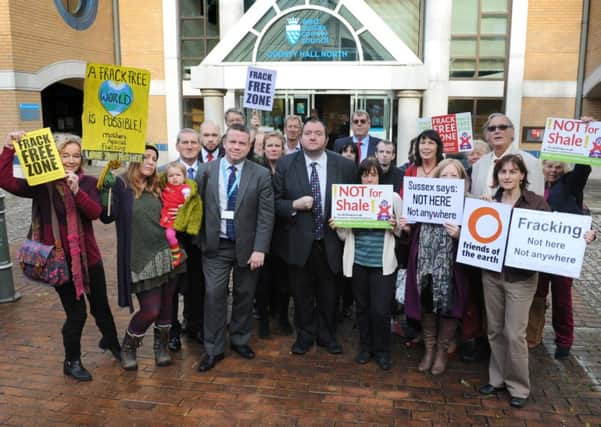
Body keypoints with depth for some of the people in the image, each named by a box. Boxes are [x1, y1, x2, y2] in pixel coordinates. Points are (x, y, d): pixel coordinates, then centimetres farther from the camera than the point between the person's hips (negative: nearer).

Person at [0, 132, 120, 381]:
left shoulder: (88, 183, 1)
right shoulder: (42, 185, -6)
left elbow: (95, 212, -15)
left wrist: (77, 190, -30)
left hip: (88, 256, 3)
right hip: (59, 259, -3)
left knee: (100, 306, 18)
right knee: (76, 313, 2)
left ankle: (111, 341, 45)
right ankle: (71, 361, 26)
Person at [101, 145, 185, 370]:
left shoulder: (156, 187, 11)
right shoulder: (121, 185, -6)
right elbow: (107, 216, -19)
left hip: (167, 254, 5)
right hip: (142, 259, -5)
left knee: (166, 305, 11)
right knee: (150, 310, -4)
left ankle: (161, 345, 33)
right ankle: (128, 348, 24)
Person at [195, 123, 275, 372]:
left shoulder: (261, 175, -5)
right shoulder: (206, 171, 0)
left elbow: (265, 215, -8)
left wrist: (259, 249, -13)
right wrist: (200, 241, 3)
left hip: (247, 246, 0)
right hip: (215, 246, 1)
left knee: (245, 295, 11)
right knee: (214, 295, -1)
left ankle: (239, 340, 32)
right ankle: (214, 349, 14)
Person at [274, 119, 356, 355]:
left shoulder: (344, 165, -2)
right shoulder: (285, 164, -4)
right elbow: (275, 201, -2)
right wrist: (294, 205, -19)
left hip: (330, 241, 1)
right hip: (299, 241, 0)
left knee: (328, 294, 15)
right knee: (302, 293, 14)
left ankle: (327, 335, 35)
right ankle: (305, 335, 34)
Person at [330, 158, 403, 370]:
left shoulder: (393, 197, -1)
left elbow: (402, 231, 5)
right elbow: (345, 236, 7)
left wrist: (395, 227, -16)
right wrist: (337, 228, -13)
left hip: (383, 264, -2)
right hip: (358, 262, 2)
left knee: (381, 310, -2)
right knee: (362, 307, 14)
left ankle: (382, 350, 22)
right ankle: (365, 346, 34)